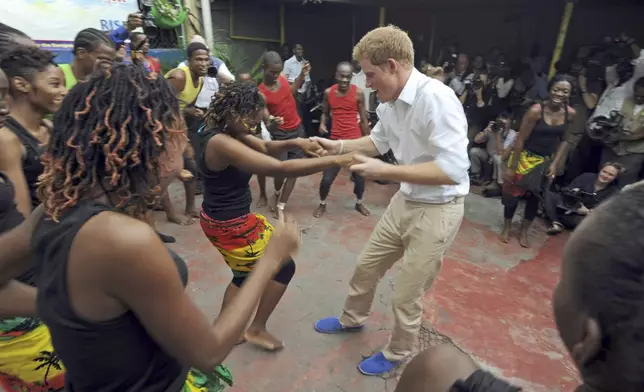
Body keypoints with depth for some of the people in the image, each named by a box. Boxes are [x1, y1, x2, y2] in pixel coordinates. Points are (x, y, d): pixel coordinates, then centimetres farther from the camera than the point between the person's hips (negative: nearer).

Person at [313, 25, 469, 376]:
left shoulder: (437, 99, -26)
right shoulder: (390, 101, -2)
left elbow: (454, 170, -30)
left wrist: (384, 171, -30)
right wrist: (339, 146, 3)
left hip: (437, 211, -7)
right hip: (405, 201, 8)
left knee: (406, 296, 9)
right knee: (366, 266, 21)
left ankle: (397, 354, 40)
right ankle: (352, 320, 50)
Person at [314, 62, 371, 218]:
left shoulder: (358, 93, -4)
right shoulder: (328, 92, 0)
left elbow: (363, 120, 1)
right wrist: (322, 123, -7)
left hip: (355, 141, 0)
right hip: (336, 141, 1)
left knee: (359, 175, 11)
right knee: (327, 178, 1)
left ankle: (359, 203, 37)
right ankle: (322, 204, 27)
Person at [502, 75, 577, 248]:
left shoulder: (570, 114, -7)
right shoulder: (536, 110, -21)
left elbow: (565, 140, 4)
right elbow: (520, 140, -19)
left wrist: (555, 164, -4)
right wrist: (512, 167, -17)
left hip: (547, 161, 4)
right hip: (525, 158, -4)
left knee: (535, 197, 14)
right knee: (513, 193, 7)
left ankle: (524, 231, 32)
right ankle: (507, 227, 29)